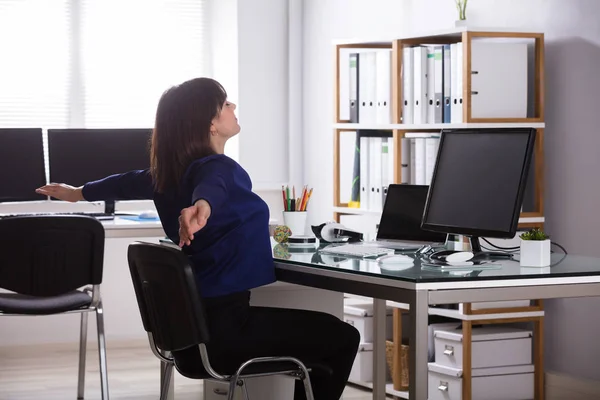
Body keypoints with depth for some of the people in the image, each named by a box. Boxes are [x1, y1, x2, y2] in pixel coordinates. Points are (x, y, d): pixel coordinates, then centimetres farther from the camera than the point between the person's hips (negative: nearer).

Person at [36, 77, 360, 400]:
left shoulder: (172, 173, 9)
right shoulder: (218, 167, -17)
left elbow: (129, 182, 29)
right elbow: (210, 188, -42)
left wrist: (78, 193, 48)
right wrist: (203, 206, -67)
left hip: (197, 318, 9)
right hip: (221, 325, -9)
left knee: (317, 331, 25)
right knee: (341, 338, 1)